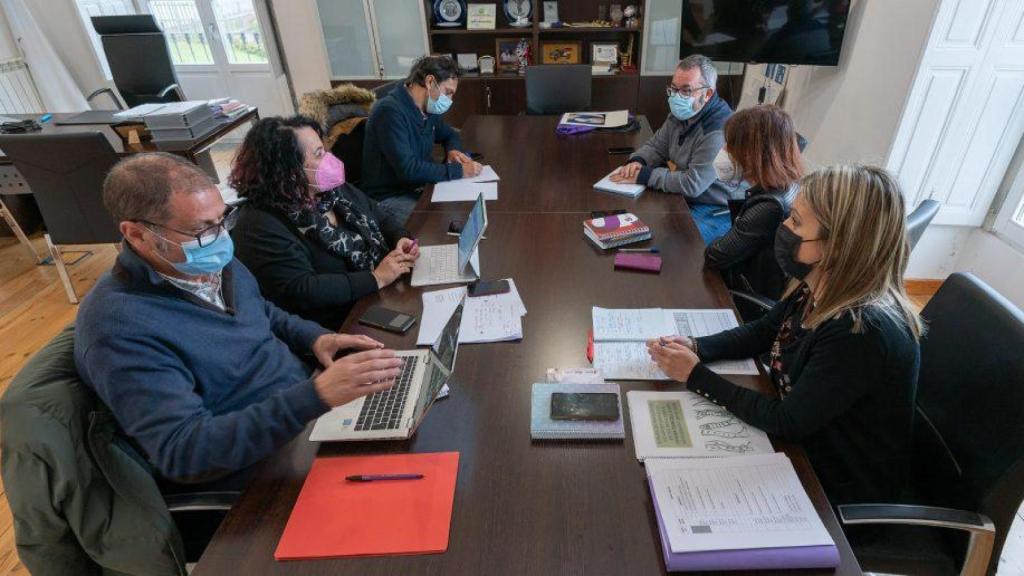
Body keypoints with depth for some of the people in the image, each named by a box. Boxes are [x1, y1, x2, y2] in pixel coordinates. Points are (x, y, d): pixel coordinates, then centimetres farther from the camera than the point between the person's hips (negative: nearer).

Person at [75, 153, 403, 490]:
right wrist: (318, 395, -37)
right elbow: (183, 451, -28)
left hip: (308, 409, 8)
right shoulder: (119, 326, -23)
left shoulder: (212, 261, 1)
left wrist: (315, 338, -1)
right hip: (259, 476, -7)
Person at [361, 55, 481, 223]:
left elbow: (449, 134, 25)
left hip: (421, 186, 9)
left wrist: (453, 149, 1)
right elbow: (408, 170, -29)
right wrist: (458, 170, -24)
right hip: (390, 197, -8)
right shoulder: (390, 111, -22)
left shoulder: (427, 109, 7)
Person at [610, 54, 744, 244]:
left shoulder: (720, 130, -26)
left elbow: (692, 184, -28)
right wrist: (637, 161, -9)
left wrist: (643, 175, -23)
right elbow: (656, 146, 15)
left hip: (716, 213, -9)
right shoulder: (682, 113, 3)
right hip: (682, 198, 9)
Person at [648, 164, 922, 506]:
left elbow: (787, 423, -26)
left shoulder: (863, 331, -33)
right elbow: (760, 332, 6)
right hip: (805, 440, 6)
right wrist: (695, 348, -11)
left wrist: (696, 375, -23)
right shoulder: (817, 290, -11)